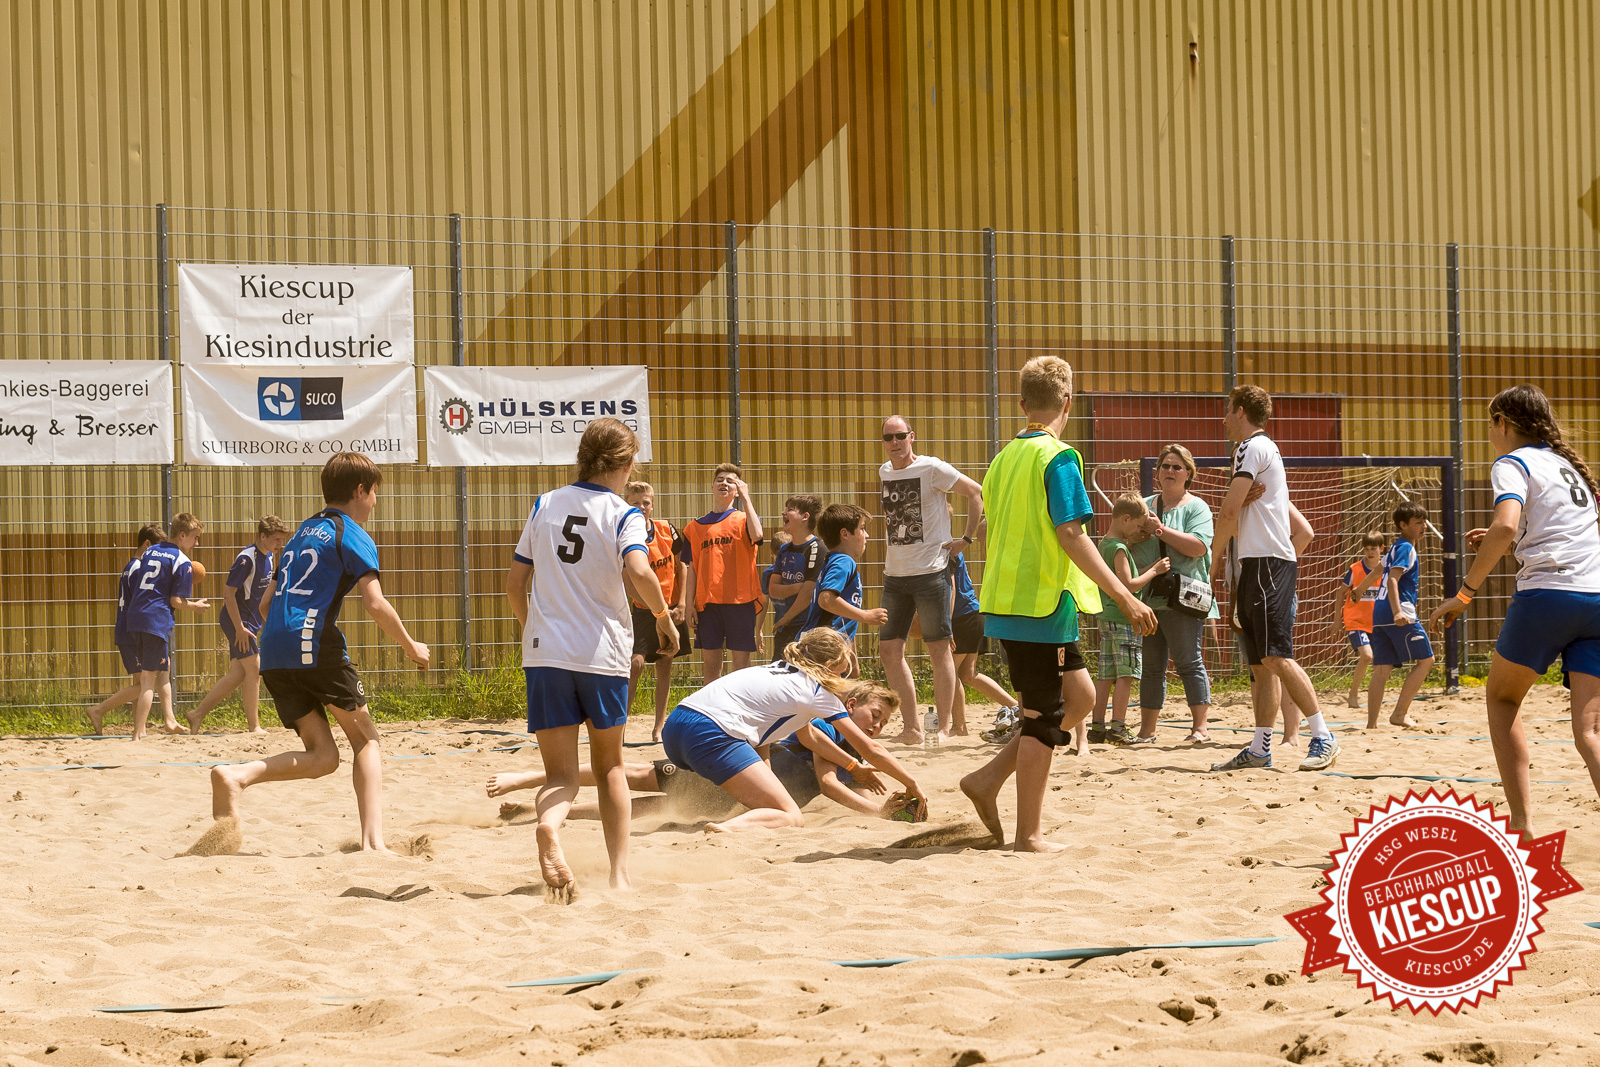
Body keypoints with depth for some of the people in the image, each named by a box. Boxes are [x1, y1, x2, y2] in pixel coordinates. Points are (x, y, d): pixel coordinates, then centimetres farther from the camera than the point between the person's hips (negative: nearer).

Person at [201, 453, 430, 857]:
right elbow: (375, 603, -10)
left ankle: (236, 775, -19)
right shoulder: (353, 535, 1)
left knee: (323, 756, 4)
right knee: (365, 738, 6)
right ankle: (373, 841, -9)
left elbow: (266, 603, 27)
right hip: (315, 645, -7)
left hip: (274, 655, 7)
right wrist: (411, 647, 3)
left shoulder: (302, 533, 26)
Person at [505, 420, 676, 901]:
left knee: (561, 774, 2)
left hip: (545, 655, 2)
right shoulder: (623, 515, -4)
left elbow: (515, 582, 12)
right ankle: (620, 873, 18)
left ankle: (549, 826, -32)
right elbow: (639, 572, -23)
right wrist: (664, 617, -6)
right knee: (609, 765, 19)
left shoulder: (544, 505, 9)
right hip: (603, 655, -2)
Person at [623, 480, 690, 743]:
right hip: (643, 610, -3)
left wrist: (680, 604, 0)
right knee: (636, 664, -16)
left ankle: (659, 728, 15)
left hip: (671, 608, 3)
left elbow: (682, 566, 7)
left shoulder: (667, 529, -1)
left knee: (665, 667, 7)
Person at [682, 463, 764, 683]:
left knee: (741, 661, -1)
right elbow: (692, 568, 12)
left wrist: (745, 497, -13)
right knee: (710, 663, 6)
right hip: (707, 603, 3)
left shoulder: (744, 518, 6)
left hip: (739, 601, -3)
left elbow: (756, 535, -19)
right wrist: (690, 605, 5)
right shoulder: (696, 526, 13)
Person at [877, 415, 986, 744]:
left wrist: (967, 538, -7)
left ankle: (944, 728, 4)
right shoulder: (884, 473, 12)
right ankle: (912, 728, 11)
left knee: (939, 648, -2)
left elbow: (976, 492, -6)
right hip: (895, 573, 7)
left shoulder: (932, 469, -9)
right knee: (889, 649, 4)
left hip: (930, 570, -7)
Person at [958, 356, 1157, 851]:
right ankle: (1028, 835, 4)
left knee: (1079, 697, 16)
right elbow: (1071, 535, -18)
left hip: (1005, 602, 8)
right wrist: (1125, 597, -17)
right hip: (1044, 605, -8)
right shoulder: (1057, 457, -11)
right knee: (1044, 717, -1)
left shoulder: (1004, 458, 13)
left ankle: (988, 780, 12)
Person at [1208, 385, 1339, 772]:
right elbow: (1295, 521, 28)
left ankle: (1323, 737, -17)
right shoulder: (1267, 450, 25)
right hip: (1257, 566, 10)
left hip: (1265, 564, -10)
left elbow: (1230, 510, -13)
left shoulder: (1252, 447, -6)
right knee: (1260, 664, 7)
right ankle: (1260, 748, 6)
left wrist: (1216, 556, -1)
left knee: (1276, 656, -16)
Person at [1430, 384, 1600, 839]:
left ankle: (1522, 825, 9)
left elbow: (1505, 526, -17)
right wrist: (1508, 542, 39)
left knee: (1502, 697, 18)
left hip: (1548, 593, -6)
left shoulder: (1512, 463, 3)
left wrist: (1464, 593, -12)